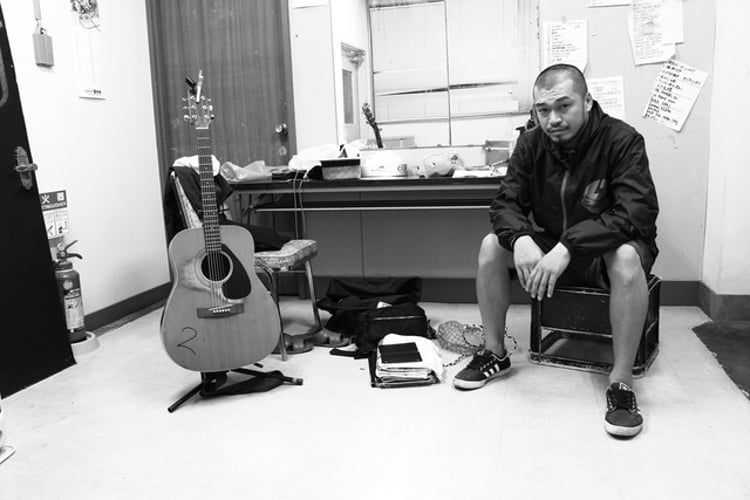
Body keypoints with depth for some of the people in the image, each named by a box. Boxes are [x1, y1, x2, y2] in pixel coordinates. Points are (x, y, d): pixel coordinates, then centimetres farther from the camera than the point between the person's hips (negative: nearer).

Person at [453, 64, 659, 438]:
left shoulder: (621, 140, -20)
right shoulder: (531, 144, -6)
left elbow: (637, 211, -29)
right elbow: (506, 203, -9)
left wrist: (568, 247, -41)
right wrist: (521, 238, -33)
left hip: (606, 250, -4)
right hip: (550, 248, 4)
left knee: (627, 258, -37)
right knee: (491, 245, -16)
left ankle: (621, 382, -25)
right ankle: (494, 354, -2)